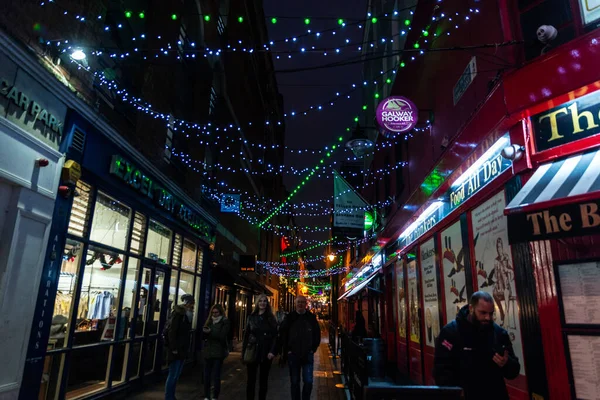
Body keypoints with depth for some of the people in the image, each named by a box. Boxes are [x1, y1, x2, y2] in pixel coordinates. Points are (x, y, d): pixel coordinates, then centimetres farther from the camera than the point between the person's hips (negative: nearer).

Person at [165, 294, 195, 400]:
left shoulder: (186, 314, 12)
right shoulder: (178, 313, -12)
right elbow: (172, 331, -18)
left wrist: (186, 348, 7)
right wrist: (173, 348, -20)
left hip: (182, 350, 8)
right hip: (176, 350, -8)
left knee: (176, 376, 15)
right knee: (172, 375, -1)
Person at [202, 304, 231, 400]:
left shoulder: (225, 322, -1)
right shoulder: (209, 321, 13)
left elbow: (222, 336, -12)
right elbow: (204, 336, 11)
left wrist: (210, 332, -13)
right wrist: (204, 331, -11)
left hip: (218, 352, -4)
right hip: (208, 351, 4)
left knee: (216, 375, 0)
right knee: (206, 375, 5)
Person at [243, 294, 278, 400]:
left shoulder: (271, 318, 1)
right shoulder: (251, 317, 6)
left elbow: (275, 336, -3)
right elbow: (246, 335, 7)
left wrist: (273, 351, -14)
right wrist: (244, 351, 1)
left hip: (265, 353, -1)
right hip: (252, 351, 1)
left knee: (263, 379, 9)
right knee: (251, 379, 5)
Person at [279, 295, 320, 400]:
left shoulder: (311, 318, 1)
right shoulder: (289, 317, -1)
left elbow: (317, 334, 8)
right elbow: (282, 334, 2)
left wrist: (313, 349, 2)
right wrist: (287, 350, -1)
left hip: (308, 355, 0)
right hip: (293, 355, 0)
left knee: (308, 382, -1)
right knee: (295, 382, 9)